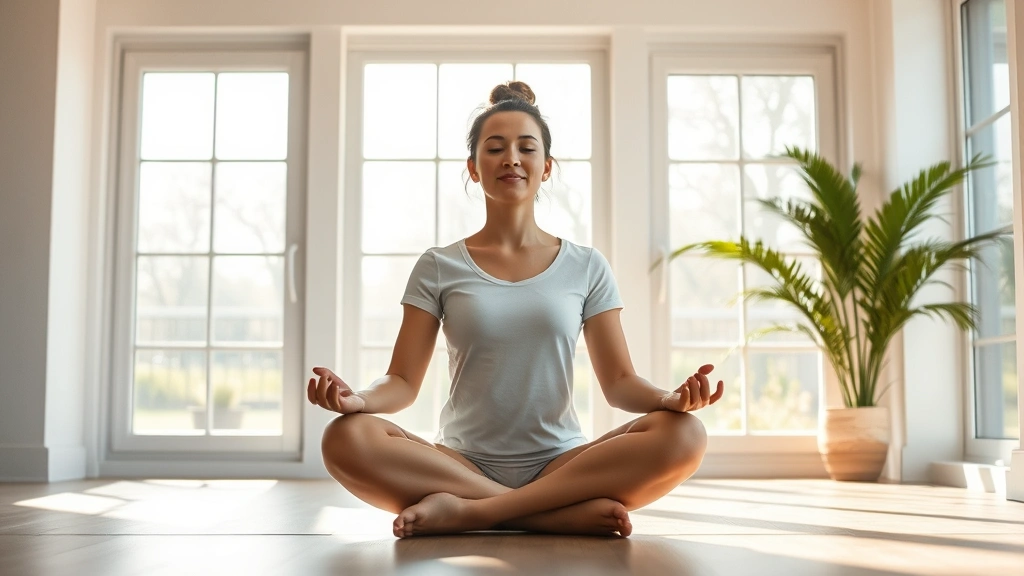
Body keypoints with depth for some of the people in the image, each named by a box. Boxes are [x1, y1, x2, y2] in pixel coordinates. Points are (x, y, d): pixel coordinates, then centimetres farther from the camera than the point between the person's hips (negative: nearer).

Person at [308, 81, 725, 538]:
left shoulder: (586, 268, 10)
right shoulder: (438, 268, 8)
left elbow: (619, 381, 5)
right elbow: (403, 380, 2)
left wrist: (670, 398, -18)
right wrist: (358, 398, -22)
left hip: (561, 465, 1)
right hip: (462, 463, 0)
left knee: (683, 435, -27)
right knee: (346, 438, -29)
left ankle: (469, 511, -25)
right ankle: (570, 513, -26)